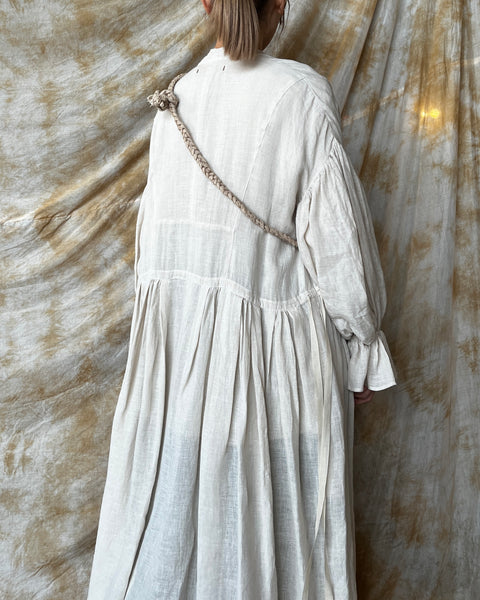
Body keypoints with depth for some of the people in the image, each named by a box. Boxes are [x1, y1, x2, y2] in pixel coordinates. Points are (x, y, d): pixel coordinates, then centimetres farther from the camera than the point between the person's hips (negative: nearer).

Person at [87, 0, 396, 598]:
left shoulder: (174, 101, 4)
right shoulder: (302, 92, -9)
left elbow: (154, 228, 9)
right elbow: (336, 235, -10)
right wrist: (362, 346, 1)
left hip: (173, 335, 5)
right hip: (271, 342, -4)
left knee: (171, 513, 16)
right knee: (273, 517, 11)